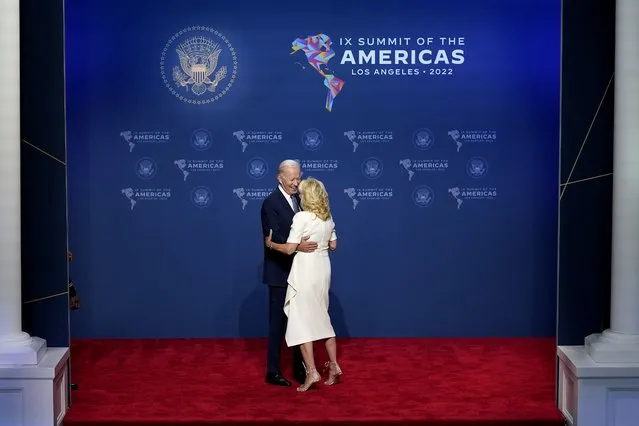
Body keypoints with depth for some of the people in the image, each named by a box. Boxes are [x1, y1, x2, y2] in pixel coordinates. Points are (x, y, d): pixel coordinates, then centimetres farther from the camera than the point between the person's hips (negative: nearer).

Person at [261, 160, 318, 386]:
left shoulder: (298, 199, 9)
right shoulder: (271, 203, -13)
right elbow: (274, 239, -22)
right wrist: (297, 246, -36)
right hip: (280, 273, -7)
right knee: (278, 322, 1)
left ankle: (299, 368, 24)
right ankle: (273, 372, 11)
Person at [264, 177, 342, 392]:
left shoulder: (301, 217, -15)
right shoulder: (328, 217, 6)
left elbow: (289, 249, -17)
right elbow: (333, 245, 15)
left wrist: (270, 243, -2)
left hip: (305, 271, -7)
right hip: (323, 269, 7)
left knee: (302, 321, 0)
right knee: (322, 318, 18)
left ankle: (312, 371, -4)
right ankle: (333, 365, 18)